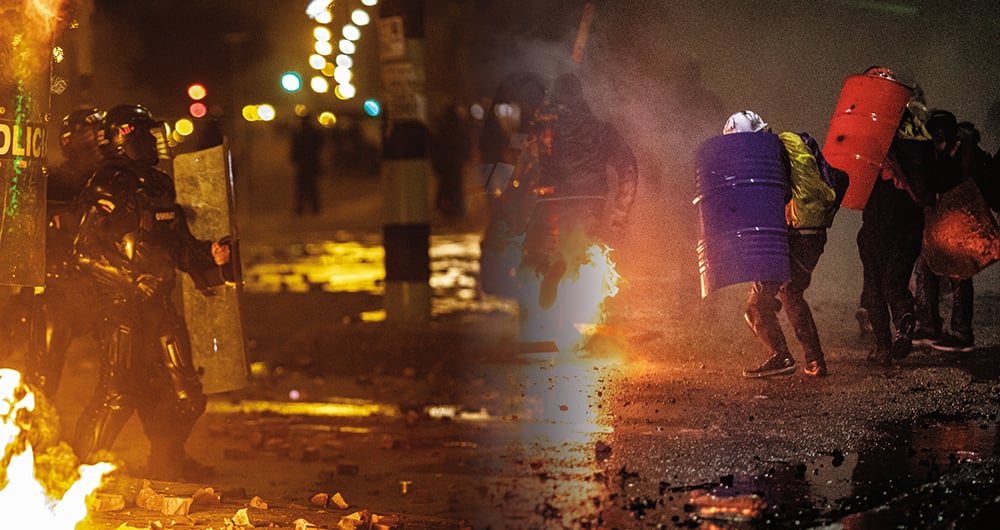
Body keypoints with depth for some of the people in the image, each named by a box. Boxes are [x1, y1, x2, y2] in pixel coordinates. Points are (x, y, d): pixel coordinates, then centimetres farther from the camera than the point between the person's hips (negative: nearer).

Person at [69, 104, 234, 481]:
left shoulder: (159, 187, 15)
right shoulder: (107, 191, -10)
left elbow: (180, 246, 22)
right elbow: (85, 257, -15)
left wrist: (210, 256, 4)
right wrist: (130, 281, -20)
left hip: (159, 306, 8)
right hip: (122, 308, -8)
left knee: (184, 396, 9)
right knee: (119, 392, -11)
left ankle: (167, 464, 28)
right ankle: (85, 465, 4)